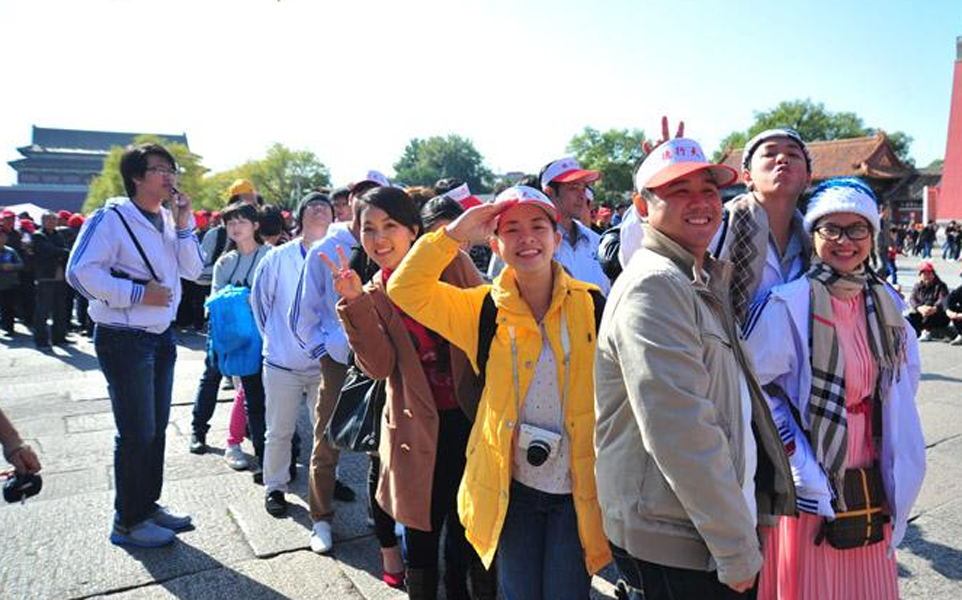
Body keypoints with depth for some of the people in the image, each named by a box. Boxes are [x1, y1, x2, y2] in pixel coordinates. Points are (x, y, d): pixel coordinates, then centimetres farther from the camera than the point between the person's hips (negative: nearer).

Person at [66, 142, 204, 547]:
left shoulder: (168, 221, 11)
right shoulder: (111, 219, -12)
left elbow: (193, 270, 5)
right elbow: (81, 272, -20)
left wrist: (183, 225, -5)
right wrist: (137, 293, -22)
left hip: (161, 336, 8)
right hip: (124, 339, -8)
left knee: (156, 427, 15)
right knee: (136, 433, -1)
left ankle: (148, 505, 31)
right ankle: (128, 522, 15)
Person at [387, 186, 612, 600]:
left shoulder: (591, 304, -7)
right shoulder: (483, 309, -3)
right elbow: (404, 289, -10)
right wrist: (455, 234, -18)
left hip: (578, 489, -1)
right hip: (511, 487, 2)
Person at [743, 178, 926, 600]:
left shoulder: (885, 303, 5)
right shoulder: (788, 304, -15)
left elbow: (903, 383, 17)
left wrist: (897, 471, 13)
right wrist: (800, 465, -16)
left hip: (871, 483, 6)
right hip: (809, 485, -6)